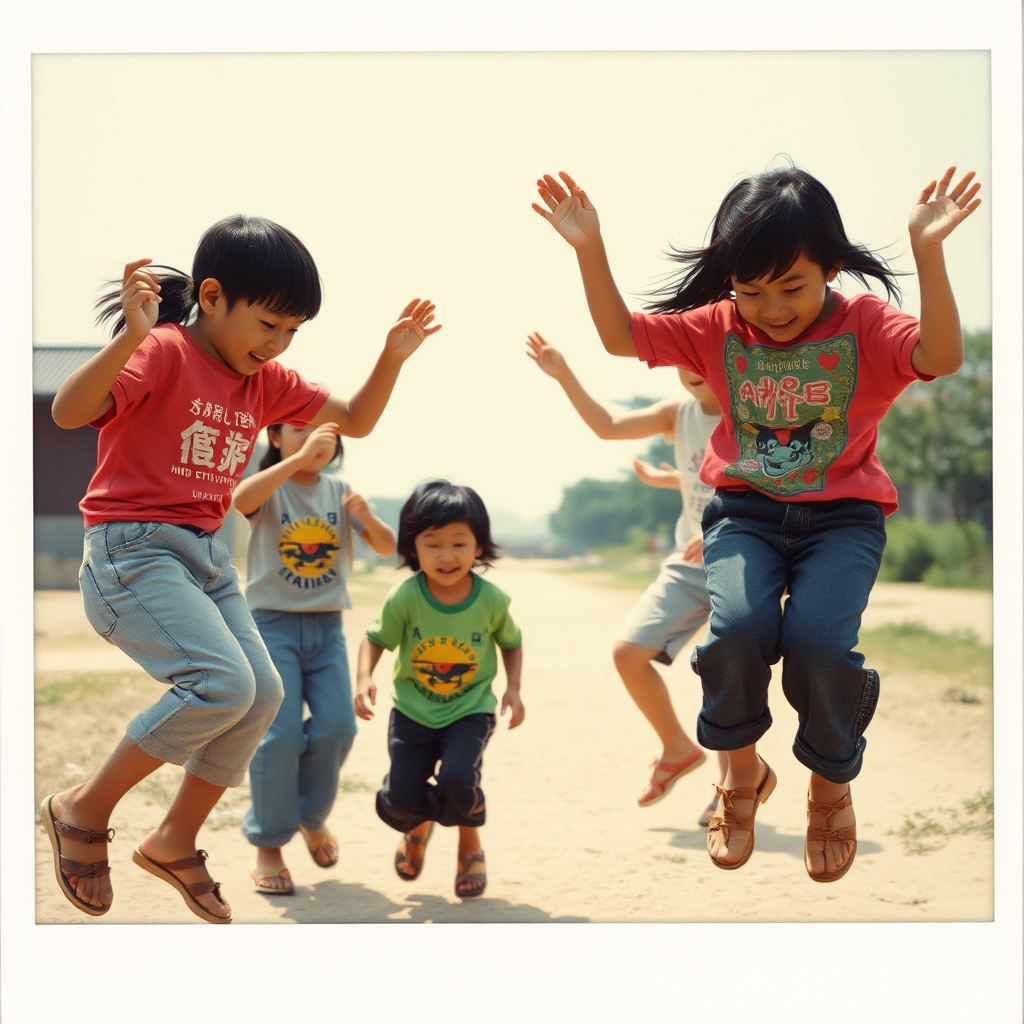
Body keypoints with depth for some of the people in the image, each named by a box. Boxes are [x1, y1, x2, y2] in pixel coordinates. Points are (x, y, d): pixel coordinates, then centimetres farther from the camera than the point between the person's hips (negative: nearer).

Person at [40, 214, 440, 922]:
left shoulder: (265, 380, 10)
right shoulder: (163, 352, -14)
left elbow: (355, 421, 18)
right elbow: (69, 411, -28)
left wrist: (392, 357, 3)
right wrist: (131, 336, -42)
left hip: (207, 555, 8)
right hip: (132, 549, -8)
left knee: (263, 695, 2)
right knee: (223, 683, -22)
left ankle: (176, 843, 20)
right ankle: (83, 811, -4)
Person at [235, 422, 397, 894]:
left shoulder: (338, 492, 8)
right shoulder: (270, 487, -6)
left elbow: (387, 546, 5)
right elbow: (241, 499, -31)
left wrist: (365, 516, -16)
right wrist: (300, 457, -37)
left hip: (327, 627, 4)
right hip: (273, 623, -4)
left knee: (336, 727, -5)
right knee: (280, 734, -11)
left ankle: (312, 815, 23)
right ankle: (268, 845, 5)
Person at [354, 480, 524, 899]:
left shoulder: (491, 600, -13)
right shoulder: (404, 597, -17)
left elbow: (511, 642, 6)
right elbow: (375, 639, -3)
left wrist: (513, 688, -6)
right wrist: (364, 678, -20)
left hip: (470, 711, -1)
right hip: (412, 711, 1)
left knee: (457, 779, -26)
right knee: (400, 798, -10)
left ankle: (470, 844, 9)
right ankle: (417, 826, 33)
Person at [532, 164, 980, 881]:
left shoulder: (865, 326, -7)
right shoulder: (719, 328, 2)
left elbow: (942, 358, -26)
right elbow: (620, 335, 1)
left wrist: (928, 250, -39)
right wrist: (591, 250, -13)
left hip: (842, 515, -2)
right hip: (745, 510, 2)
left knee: (816, 642, -27)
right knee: (740, 630, -27)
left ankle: (833, 787, 7)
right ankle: (743, 774, 6)